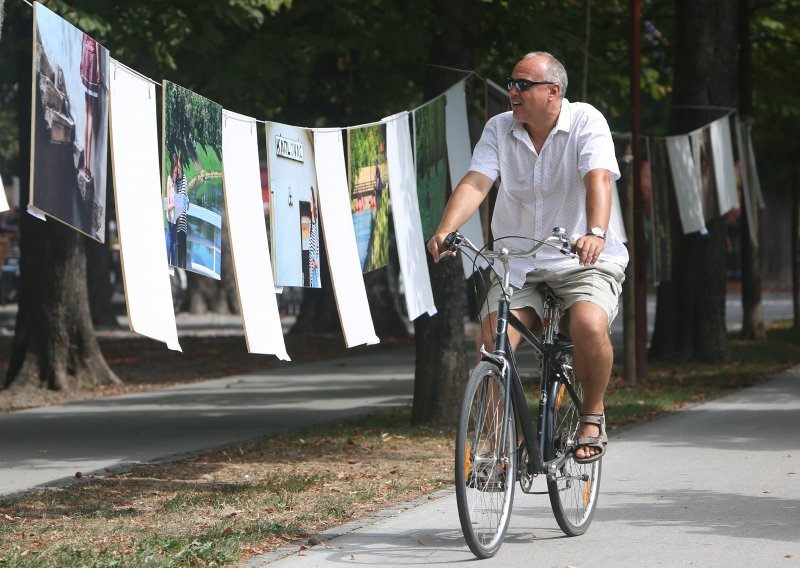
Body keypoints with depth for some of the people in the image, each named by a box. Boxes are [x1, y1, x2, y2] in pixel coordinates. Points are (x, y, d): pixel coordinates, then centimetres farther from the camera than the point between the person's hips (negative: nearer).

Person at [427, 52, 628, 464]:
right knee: (493, 338, -21)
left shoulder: (586, 121, -7)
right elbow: (475, 183, -9)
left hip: (582, 260, -3)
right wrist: (445, 230, -28)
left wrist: (596, 233, -42)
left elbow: (598, 180, -23)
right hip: (517, 262, 3)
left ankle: (592, 415, -5)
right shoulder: (499, 129, 4)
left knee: (589, 324, -31)